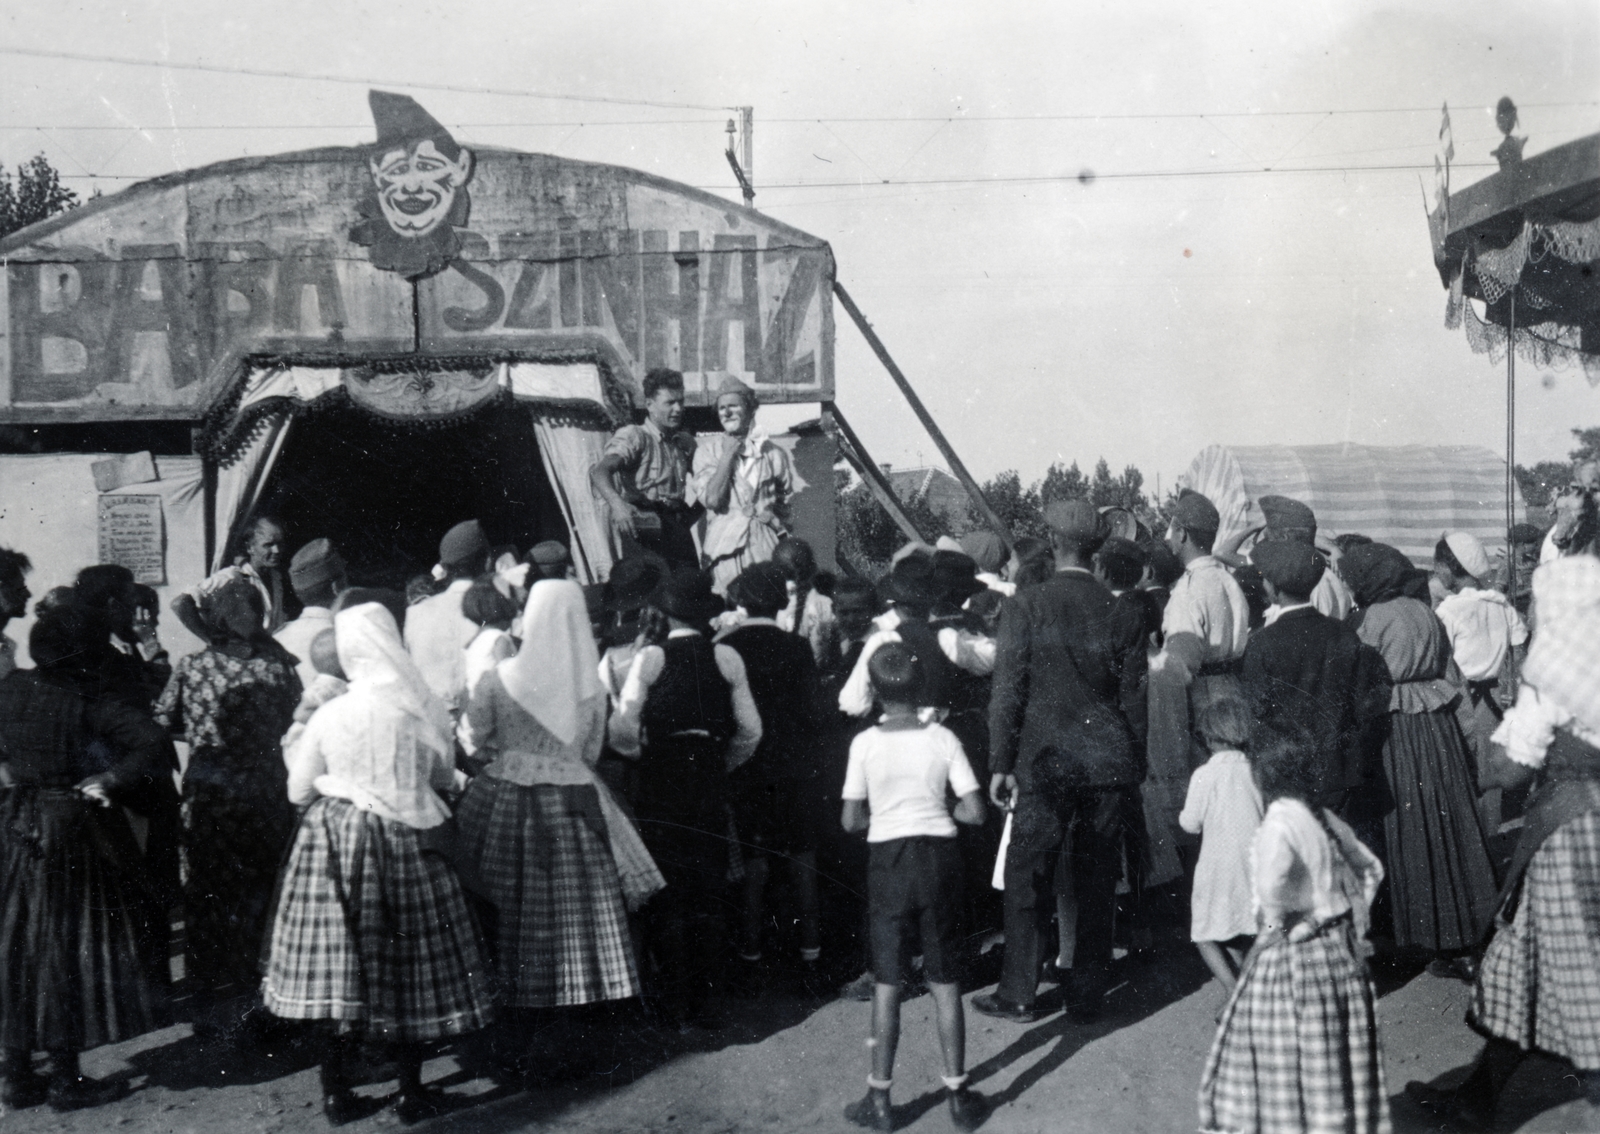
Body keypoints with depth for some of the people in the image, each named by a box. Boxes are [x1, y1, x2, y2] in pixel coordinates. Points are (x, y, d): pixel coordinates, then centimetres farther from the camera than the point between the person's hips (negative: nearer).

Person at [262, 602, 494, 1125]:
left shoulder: (329, 715, -8)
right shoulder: (425, 710, -8)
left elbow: (297, 792, 4)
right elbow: (444, 778, 8)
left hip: (336, 845, 0)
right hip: (405, 843, 0)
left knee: (343, 966, 8)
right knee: (408, 966, 9)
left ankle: (337, 1092, 16)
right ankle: (411, 1092, 17)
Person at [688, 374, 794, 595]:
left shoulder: (772, 453, 10)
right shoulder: (708, 450, 6)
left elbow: (787, 499, 20)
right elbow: (711, 499, -7)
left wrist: (777, 520, 3)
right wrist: (728, 455, -4)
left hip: (765, 543, 1)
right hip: (726, 547, -1)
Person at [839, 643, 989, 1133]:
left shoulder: (865, 743, -7)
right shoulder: (942, 739, -5)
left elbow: (851, 821, -4)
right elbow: (975, 812, -6)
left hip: (888, 859, -1)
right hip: (939, 855, 1)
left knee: (887, 981, 9)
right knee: (945, 980, 10)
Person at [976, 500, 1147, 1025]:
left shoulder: (1026, 606, -7)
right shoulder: (1122, 613, 0)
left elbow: (1007, 689, -9)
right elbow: (1132, 691, 3)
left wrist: (1001, 764, -4)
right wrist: (1128, 756, 15)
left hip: (1047, 761, -3)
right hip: (1110, 760, 3)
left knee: (1027, 877, 8)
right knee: (1097, 882, 11)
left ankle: (1018, 994, 14)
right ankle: (1087, 994, 19)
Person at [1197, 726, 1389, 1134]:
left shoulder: (1279, 823, -18)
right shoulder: (1324, 818, 5)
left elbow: (1271, 884, -35)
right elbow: (1370, 869, 17)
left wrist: (1273, 924, -18)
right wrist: (1353, 921, 16)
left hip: (1295, 954, -7)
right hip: (1342, 948, 8)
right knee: (1337, 1062, 16)